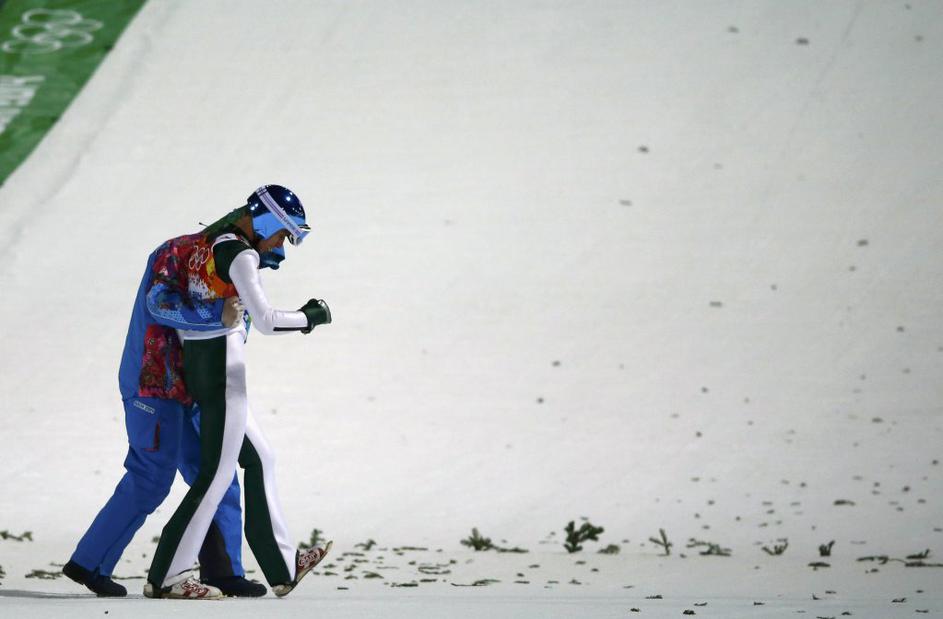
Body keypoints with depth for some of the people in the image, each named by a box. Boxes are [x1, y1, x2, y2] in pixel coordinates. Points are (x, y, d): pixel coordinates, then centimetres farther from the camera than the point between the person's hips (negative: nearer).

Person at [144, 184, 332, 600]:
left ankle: (283, 568, 22)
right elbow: (265, 321, -20)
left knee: (259, 460, 17)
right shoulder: (240, 254, -15)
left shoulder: (205, 242, 12)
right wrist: (311, 317, -4)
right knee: (216, 474, -6)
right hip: (223, 367, -10)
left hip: (193, 364, 10)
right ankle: (164, 577, -7)